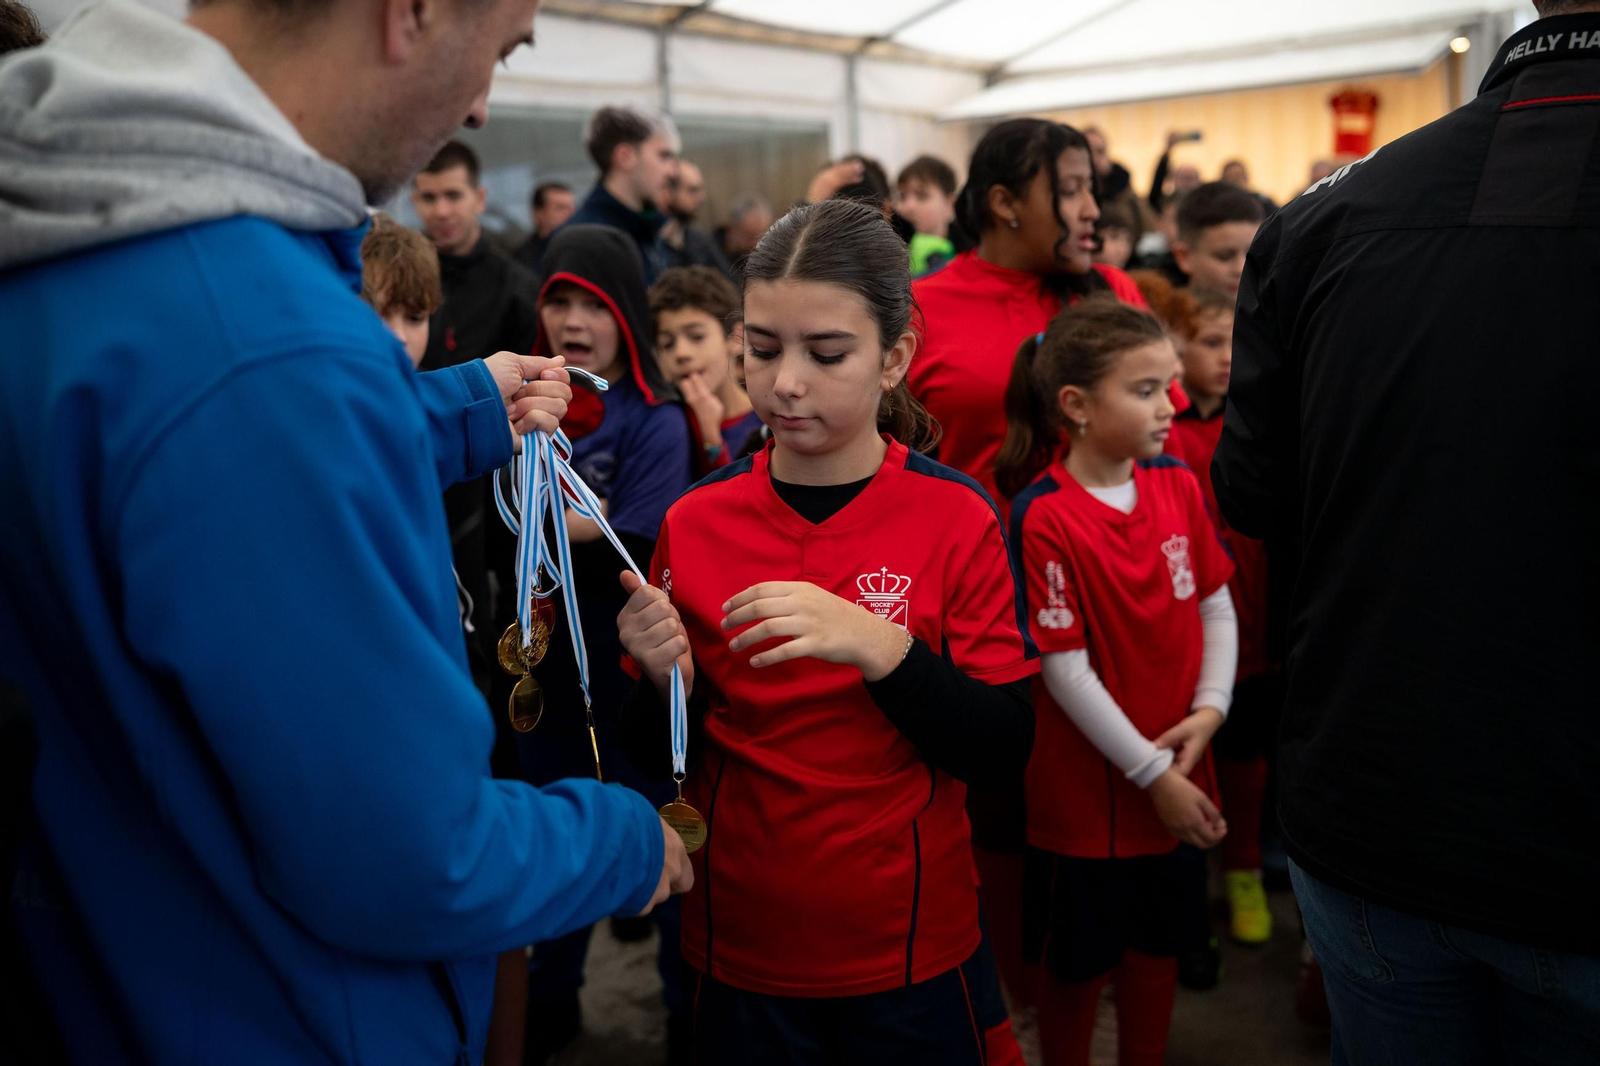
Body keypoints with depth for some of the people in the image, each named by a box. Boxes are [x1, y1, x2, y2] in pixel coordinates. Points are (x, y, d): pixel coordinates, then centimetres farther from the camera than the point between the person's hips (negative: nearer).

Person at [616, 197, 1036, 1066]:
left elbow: (1004, 750, -13)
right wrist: (666, 682, -20)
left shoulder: (956, 518, -11)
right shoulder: (695, 522, -6)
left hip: (911, 951, -1)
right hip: (740, 948, 2)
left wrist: (879, 648, -28)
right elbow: (661, 759, 1)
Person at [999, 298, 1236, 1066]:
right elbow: (1065, 668, -19)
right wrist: (1150, 774, -15)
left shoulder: (1178, 486, -1)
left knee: (1160, 943, 22)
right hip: (1086, 788, -6)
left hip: (1177, 781, 6)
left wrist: (1210, 708, -8)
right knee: (1080, 964, 13)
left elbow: (1215, 606, 7)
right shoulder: (1043, 517, -20)